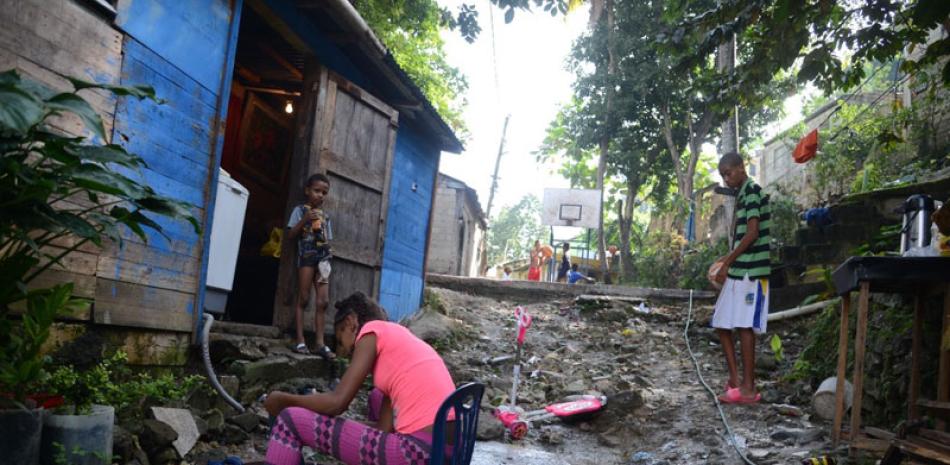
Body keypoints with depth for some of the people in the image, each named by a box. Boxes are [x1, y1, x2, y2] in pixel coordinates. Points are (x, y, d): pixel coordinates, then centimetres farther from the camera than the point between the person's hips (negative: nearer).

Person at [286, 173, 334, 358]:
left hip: (323, 258, 5)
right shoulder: (300, 210, 4)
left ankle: (320, 343, 0)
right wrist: (304, 220, -15)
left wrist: (328, 253, 3)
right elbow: (291, 234, -3)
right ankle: (300, 340, 0)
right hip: (306, 255, -5)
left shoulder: (325, 215, 18)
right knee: (303, 298, -3)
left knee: (323, 301, -1)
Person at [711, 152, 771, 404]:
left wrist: (727, 263, -13)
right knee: (722, 325, 9)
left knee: (744, 327, -8)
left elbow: (752, 234, -17)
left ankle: (748, 389, -3)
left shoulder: (752, 191, -10)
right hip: (738, 271, 10)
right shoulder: (742, 195, 19)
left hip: (750, 271, -9)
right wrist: (729, 261, 15)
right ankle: (735, 380, 15)